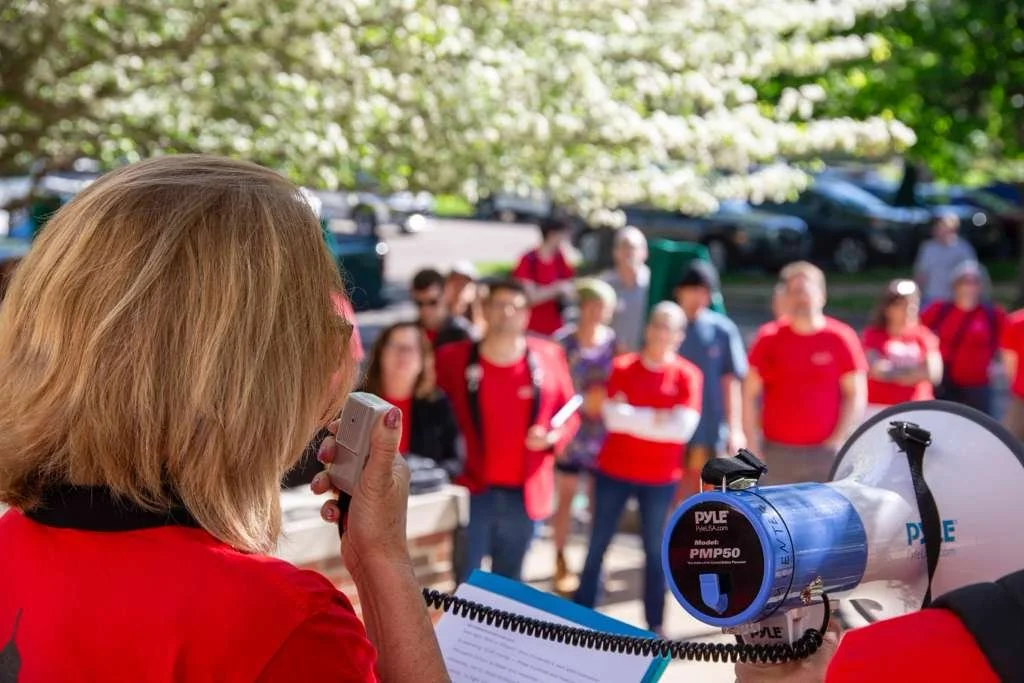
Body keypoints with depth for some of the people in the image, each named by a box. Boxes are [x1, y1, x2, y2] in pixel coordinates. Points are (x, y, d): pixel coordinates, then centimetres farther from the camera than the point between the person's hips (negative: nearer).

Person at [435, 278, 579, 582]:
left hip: (524, 493, 2)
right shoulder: (454, 358, -3)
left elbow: (569, 414, 10)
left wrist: (553, 437, -9)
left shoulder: (548, 357, 1)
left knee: (508, 582, 16)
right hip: (472, 490, -2)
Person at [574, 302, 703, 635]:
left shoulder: (687, 375, -4)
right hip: (614, 471, 1)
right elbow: (612, 416, -12)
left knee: (655, 550, 7)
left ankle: (655, 624, 17)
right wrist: (656, 419, -17)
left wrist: (632, 419, -12)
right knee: (598, 544, 6)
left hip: (660, 478, -1)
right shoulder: (623, 367, -2)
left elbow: (683, 428, -15)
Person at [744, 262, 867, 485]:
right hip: (777, 452, 1)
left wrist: (838, 441, -6)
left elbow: (856, 395, 2)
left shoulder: (841, 339, 1)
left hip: (824, 453, -1)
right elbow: (750, 395, 7)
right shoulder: (769, 339, 5)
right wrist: (753, 447, 0)